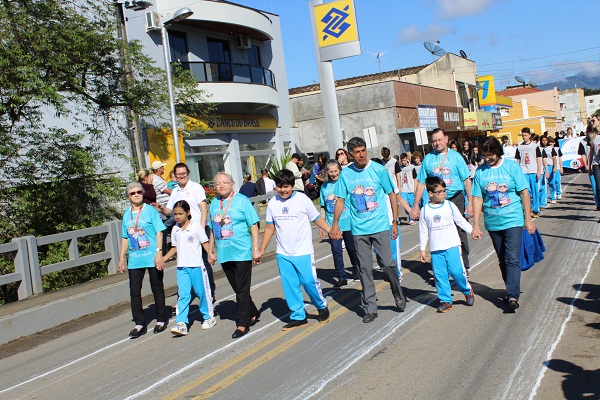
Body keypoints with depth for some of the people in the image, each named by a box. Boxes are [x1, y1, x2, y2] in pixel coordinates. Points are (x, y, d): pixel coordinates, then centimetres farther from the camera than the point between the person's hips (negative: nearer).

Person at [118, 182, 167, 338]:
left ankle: (161, 320, 20)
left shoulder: (150, 210, -3)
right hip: (134, 259, 4)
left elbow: (159, 232, -6)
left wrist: (159, 252, -15)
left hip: (152, 257, -4)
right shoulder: (127, 214, 10)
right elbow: (125, 237, 15)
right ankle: (139, 324, 12)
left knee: (157, 289, 7)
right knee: (134, 292, 3)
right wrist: (121, 257, 11)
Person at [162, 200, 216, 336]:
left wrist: (210, 255, -20)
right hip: (181, 267, 4)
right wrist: (163, 259, 11)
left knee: (202, 292, 6)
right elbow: (175, 247, 18)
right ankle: (181, 323, -3)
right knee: (183, 295, 0)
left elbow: (205, 242, -5)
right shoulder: (175, 230, 9)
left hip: (196, 265, -4)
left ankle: (209, 317, 23)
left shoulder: (196, 226, -6)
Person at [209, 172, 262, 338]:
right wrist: (210, 251, 16)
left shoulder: (242, 200, -5)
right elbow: (213, 229, 16)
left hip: (242, 252, -5)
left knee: (242, 290, 0)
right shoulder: (214, 203, 10)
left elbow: (253, 225, -6)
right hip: (224, 254, 6)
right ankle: (253, 314, 32)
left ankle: (242, 324, 7)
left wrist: (255, 249, -11)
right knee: (237, 289, 14)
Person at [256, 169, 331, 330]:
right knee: (290, 286, 5)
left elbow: (317, 219, -1)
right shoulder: (273, 203, 4)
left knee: (309, 281, -4)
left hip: (303, 252, -4)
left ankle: (322, 307, 22)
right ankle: (298, 317, 18)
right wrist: (261, 250, 11)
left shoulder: (302, 199, -7)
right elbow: (270, 227, 11)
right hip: (283, 254, 4)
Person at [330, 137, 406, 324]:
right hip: (359, 229, 2)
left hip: (380, 226, -2)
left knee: (389, 264, -5)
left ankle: (399, 295, 22)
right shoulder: (345, 173, 2)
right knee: (365, 269, 6)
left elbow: (392, 195, 4)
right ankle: (370, 308, 17)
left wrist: (395, 222, 3)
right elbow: (340, 200, 7)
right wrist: (335, 224, 1)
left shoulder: (378, 169, -3)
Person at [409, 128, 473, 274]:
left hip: (456, 199, -1)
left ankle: (464, 266, 18)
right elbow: (421, 183, 7)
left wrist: (470, 202, -7)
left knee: (460, 234, 4)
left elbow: (466, 180, 0)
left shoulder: (455, 156, 1)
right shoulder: (428, 158, 6)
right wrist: (416, 206, 4)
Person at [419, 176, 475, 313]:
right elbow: (423, 230, 8)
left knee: (457, 271, -7)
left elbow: (461, 221, 12)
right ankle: (445, 300, 13)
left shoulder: (449, 205, 1)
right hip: (435, 249, 1)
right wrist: (422, 249, 9)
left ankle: (468, 291, 19)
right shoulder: (425, 210, 2)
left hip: (452, 246, -1)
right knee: (440, 275, 1)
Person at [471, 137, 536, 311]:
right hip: (492, 223, 3)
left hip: (513, 221, -3)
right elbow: (477, 199, 1)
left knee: (512, 259, -10)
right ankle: (513, 290, 27)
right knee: (503, 260, 13)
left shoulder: (512, 166, -5)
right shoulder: (480, 171, 0)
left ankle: (513, 296, -11)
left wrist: (528, 219, -3)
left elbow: (524, 193, -2)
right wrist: (475, 225, -1)